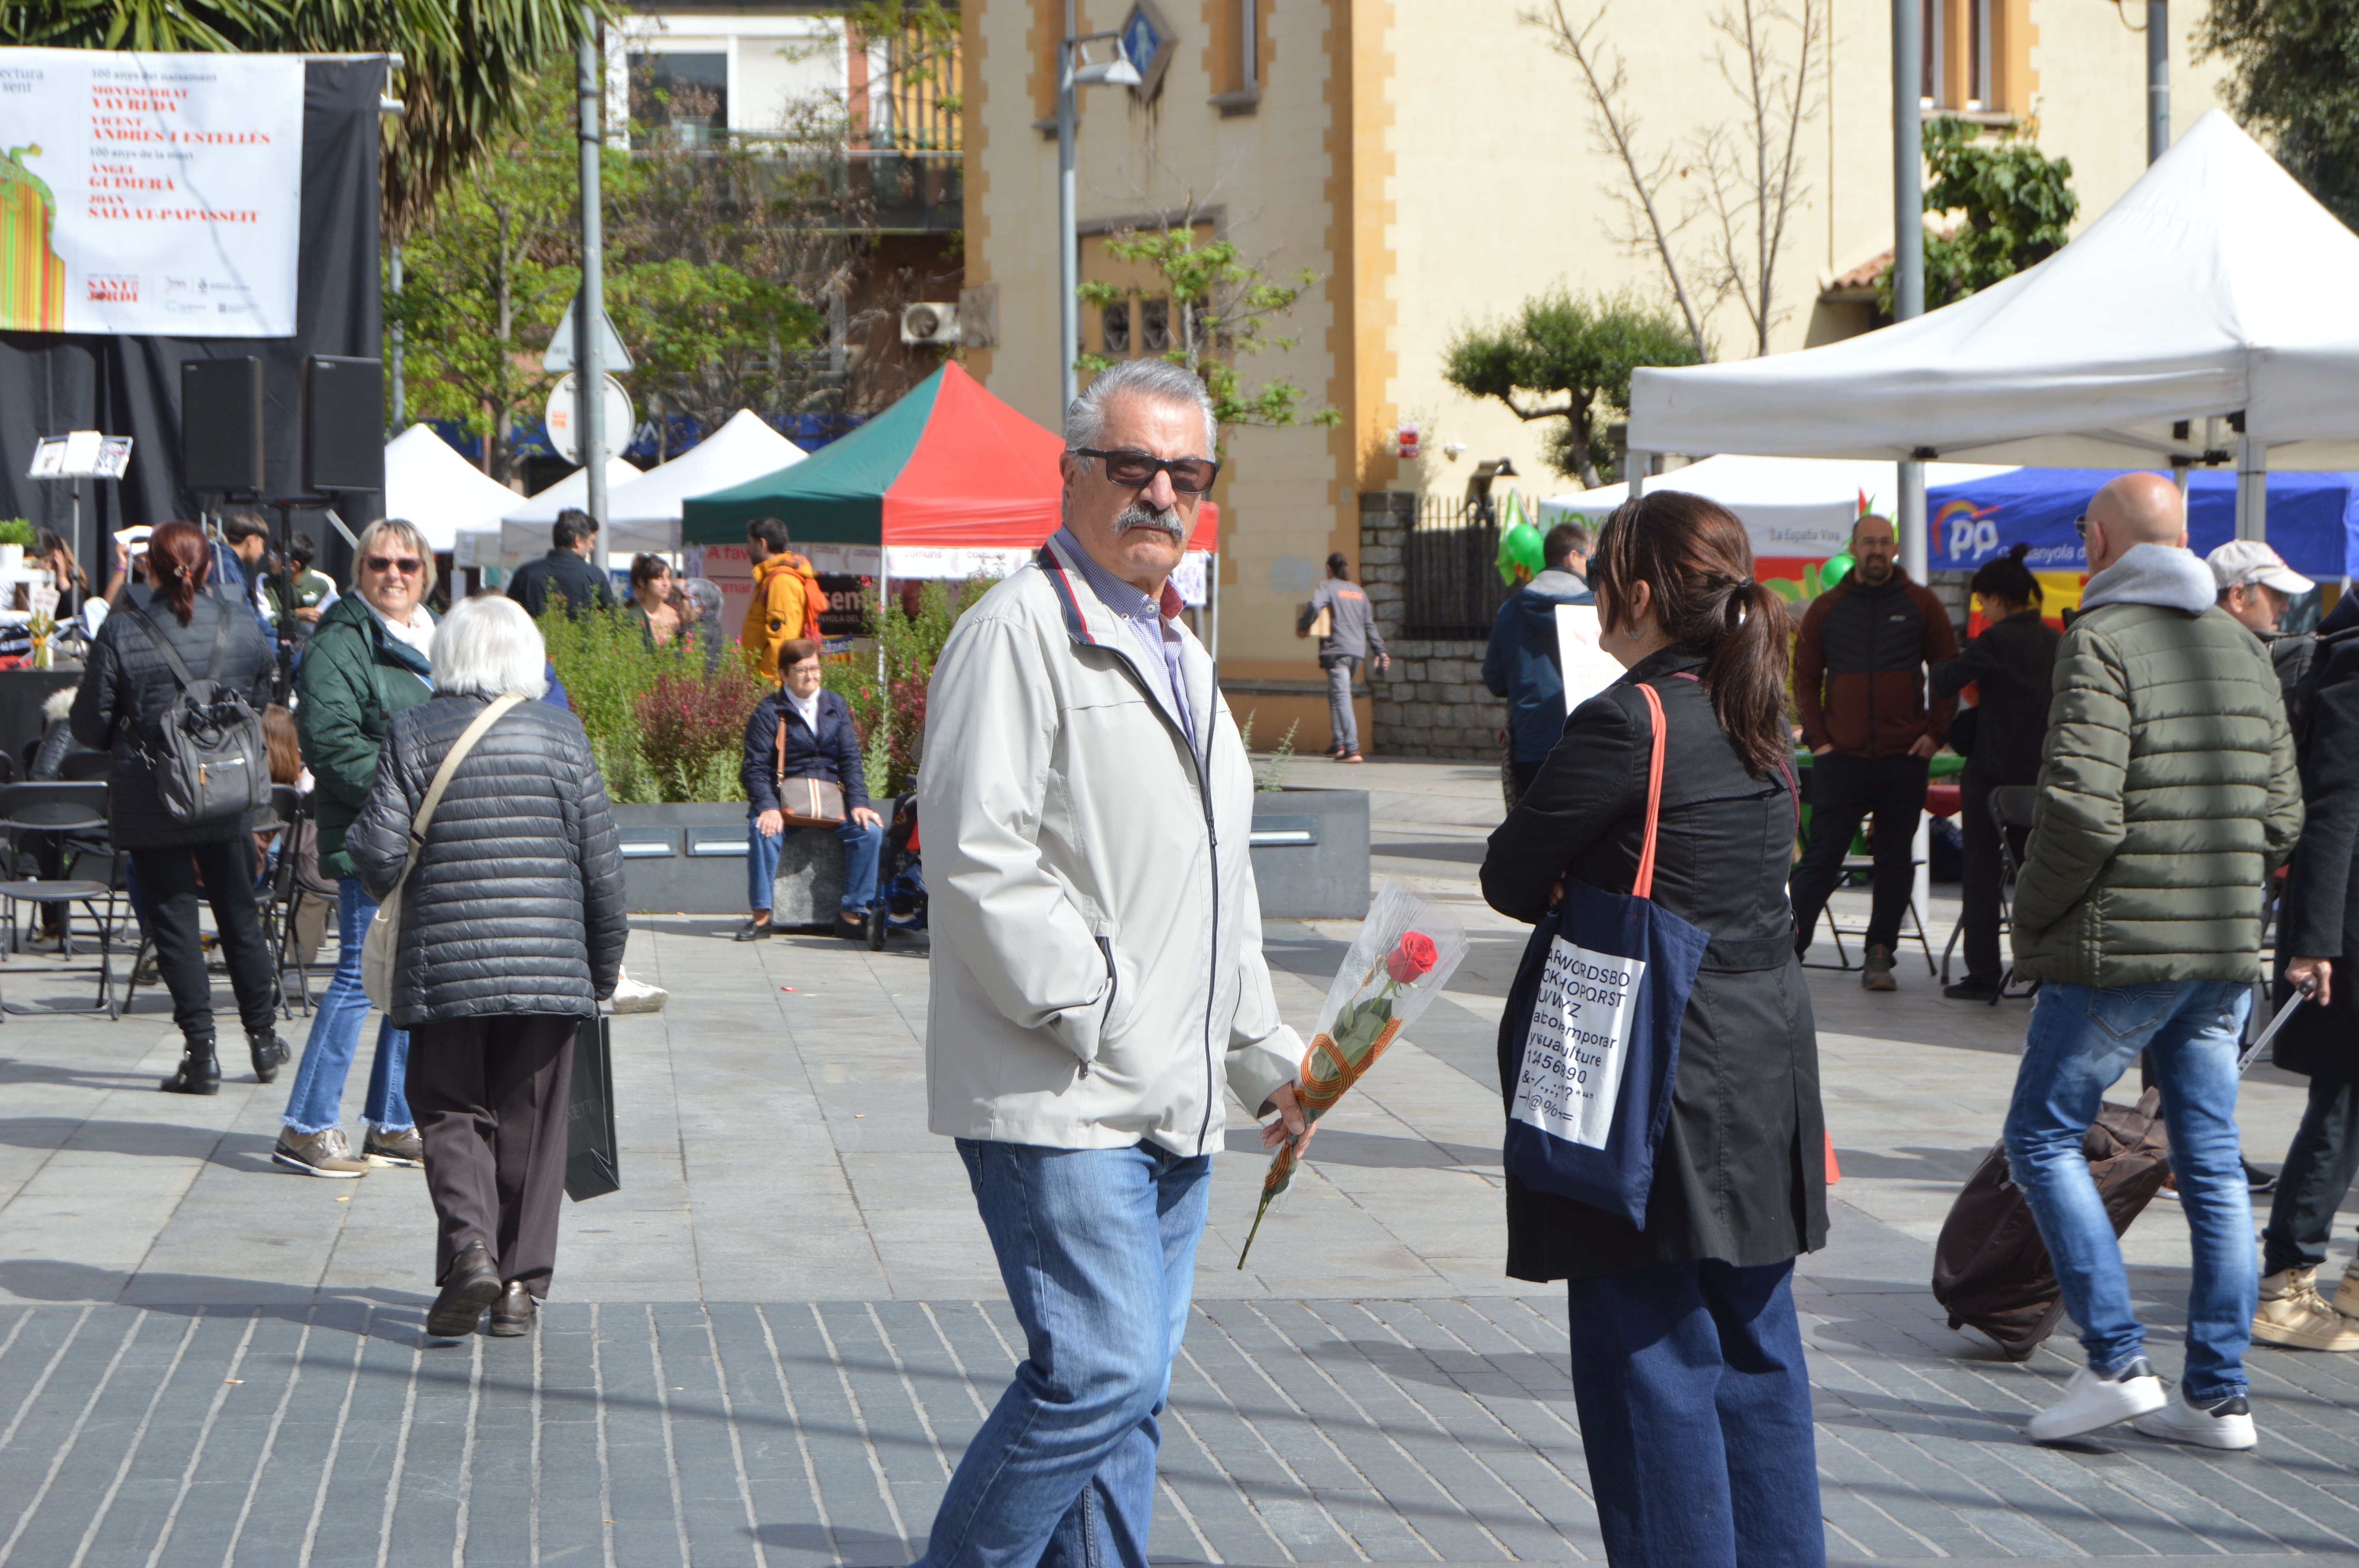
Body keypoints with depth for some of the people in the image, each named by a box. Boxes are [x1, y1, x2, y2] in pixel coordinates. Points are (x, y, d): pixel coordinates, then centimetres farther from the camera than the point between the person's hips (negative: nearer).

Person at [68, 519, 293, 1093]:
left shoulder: (120, 632, -11)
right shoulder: (245, 630, -3)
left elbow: (91, 726, -6)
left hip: (150, 800, -3)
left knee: (173, 921, 4)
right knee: (241, 917, 17)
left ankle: (200, 1053, 2)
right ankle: (263, 1039, 25)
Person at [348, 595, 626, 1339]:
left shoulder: (414, 733, -2)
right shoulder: (562, 734, 2)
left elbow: (379, 852, -7)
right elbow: (602, 864, 3)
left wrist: (387, 889, 17)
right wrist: (604, 965, 15)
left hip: (443, 969, -1)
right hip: (550, 966, 1)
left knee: (452, 1113, 9)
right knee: (531, 1124, 10)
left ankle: (470, 1246, -12)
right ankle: (521, 1284, 10)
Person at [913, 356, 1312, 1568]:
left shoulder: (1175, 650, 21)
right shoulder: (1019, 630, -9)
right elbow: (977, 857, -18)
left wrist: (1265, 1052, 20)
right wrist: (1096, 1021, -17)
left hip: (1174, 1105, 9)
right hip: (1058, 1102, -9)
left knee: (1128, 1392, 10)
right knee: (1100, 1369, -14)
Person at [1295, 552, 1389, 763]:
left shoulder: (1327, 587, 0)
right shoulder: (1358, 591, 19)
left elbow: (1315, 606, -20)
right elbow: (1369, 624, 20)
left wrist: (1302, 626, -5)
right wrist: (1379, 650, 22)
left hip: (1336, 650, -7)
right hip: (1358, 650, 7)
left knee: (1342, 698, -11)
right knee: (1336, 695, 20)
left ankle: (1352, 750, -20)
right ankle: (1338, 744, 16)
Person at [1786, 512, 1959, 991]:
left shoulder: (1920, 605, 6)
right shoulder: (1826, 609, 7)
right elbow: (1805, 678, 11)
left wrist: (1935, 733, 1)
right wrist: (1818, 739, 1)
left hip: (1904, 758, 1)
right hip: (1841, 757, -1)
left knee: (1896, 859, 3)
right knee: (1823, 856, -4)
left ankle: (1880, 956, 9)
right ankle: (1788, 947, 2)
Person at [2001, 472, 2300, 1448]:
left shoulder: (2101, 642, -11)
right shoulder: (2243, 647, 12)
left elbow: (2082, 809, -20)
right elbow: (2282, 817, 12)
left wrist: (2033, 919, -6)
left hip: (2118, 949, -7)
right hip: (2228, 949, 7)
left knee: (2042, 1137, 4)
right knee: (2211, 1158, 9)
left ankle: (2116, 1362, -4)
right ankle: (2218, 1395, 10)